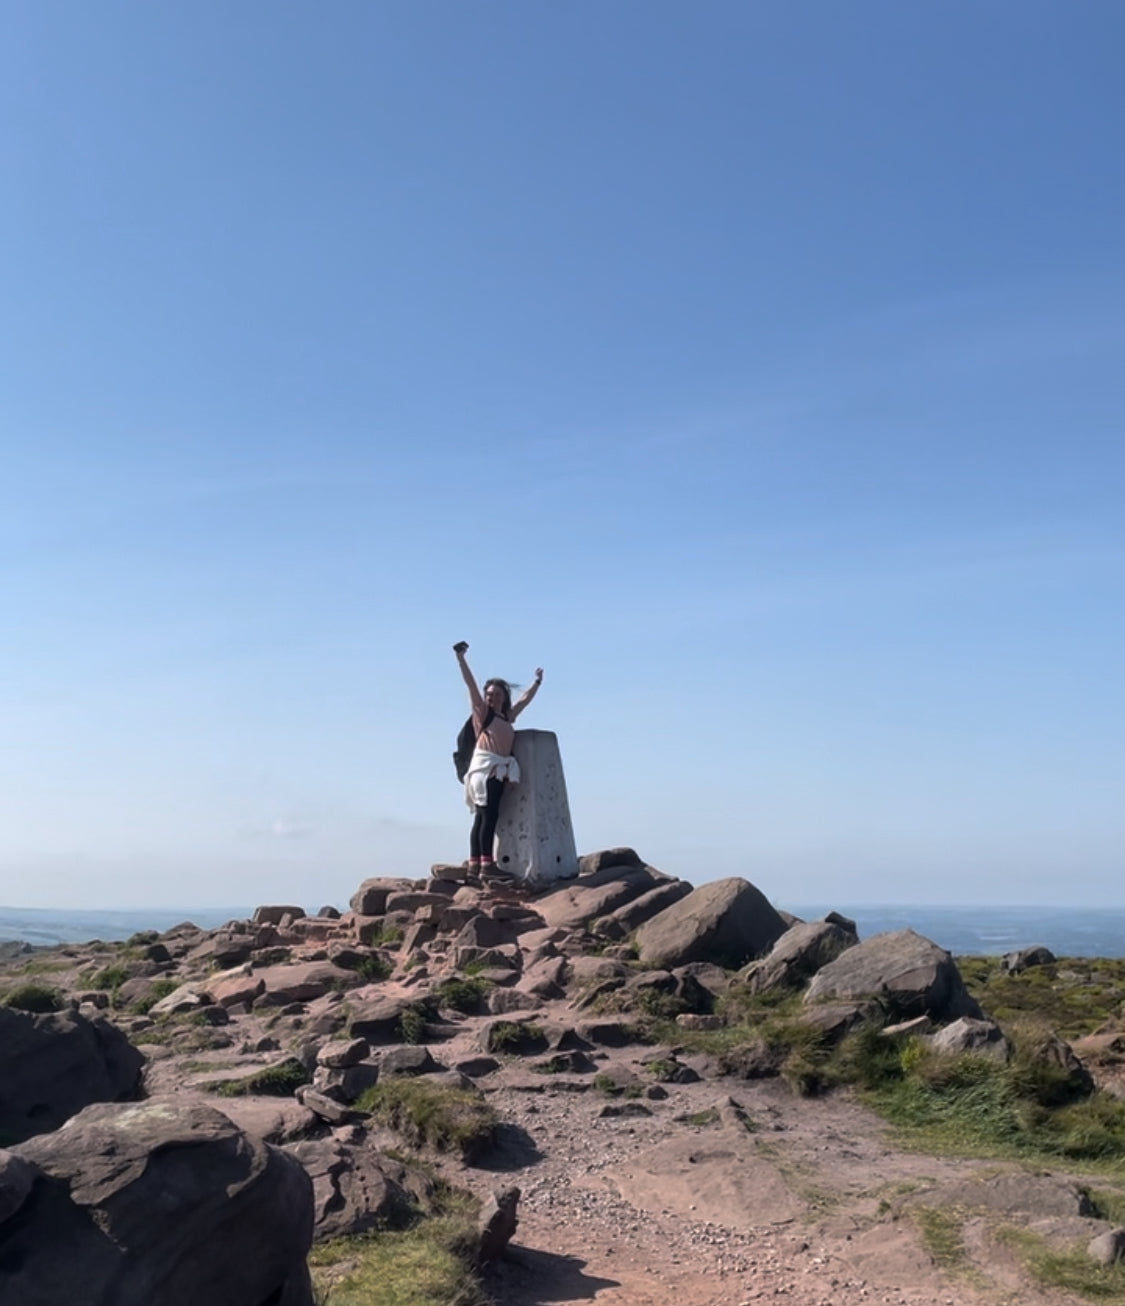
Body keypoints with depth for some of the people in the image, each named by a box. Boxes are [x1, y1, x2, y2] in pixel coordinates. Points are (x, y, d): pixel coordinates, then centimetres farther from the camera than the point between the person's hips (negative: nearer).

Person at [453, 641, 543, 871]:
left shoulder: (508, 717, 22)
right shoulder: (482, 711, 6)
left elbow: (525, 698, 35)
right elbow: (471, 684, 0)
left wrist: (537, 681, 45)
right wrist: (461, 658, -5)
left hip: (499, 770, 7)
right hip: (485, 766, -7)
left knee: (483, 816, 4)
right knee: (488, 814, -13)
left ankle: (475, 863, 4)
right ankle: (485, 861, -16)